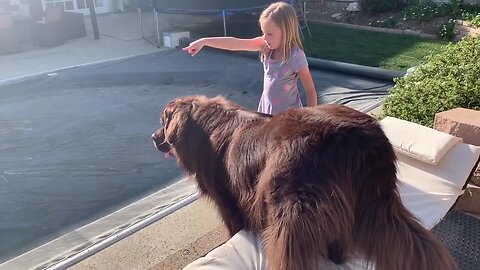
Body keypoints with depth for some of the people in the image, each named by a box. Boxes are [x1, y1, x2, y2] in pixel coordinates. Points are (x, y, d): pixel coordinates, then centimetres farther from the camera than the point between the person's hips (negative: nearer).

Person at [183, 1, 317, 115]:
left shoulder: (296, 57, -24)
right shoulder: (266, 45, -9)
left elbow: (311, 91, -17)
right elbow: (236, 43, -14)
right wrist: (204, 41, -20)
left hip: (288, 115, -6)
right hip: (267, 109, 6)